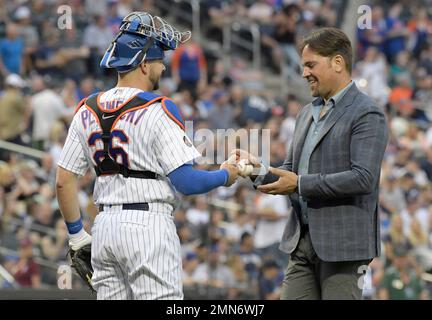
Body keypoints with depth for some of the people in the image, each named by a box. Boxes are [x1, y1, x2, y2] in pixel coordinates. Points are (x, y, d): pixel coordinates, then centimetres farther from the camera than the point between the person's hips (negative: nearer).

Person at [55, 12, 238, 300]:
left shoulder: (87, 111, 8)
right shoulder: (158, 111, -10)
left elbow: (64, 181, 10)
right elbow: (187, 182, -13)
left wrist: (77, 235, 19)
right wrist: (225, 175, 6)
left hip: (105, 224, 7)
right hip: (148, 225, -7)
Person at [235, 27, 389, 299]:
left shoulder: (367, 114, -9)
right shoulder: (308, 114, 18)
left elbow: (363, 178, -19)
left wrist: (299, 184, -19)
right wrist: (259, 168, 0)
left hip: (342, 243, -8)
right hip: (303, 241, 8)